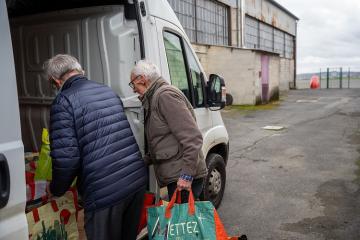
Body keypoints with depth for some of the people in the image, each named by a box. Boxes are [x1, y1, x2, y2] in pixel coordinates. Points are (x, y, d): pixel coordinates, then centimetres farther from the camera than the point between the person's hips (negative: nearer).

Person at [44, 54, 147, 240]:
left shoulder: (63, 101, -7)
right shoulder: (108, 91, 14)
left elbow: (66, 158, -13)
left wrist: (55, 190, 6)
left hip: (105, 192, -6)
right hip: (138, 179, 6)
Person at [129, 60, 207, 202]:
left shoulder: (165, 95, -13)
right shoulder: (155, 98, 19)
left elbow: (192, 137, -21)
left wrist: (186, 174, -23)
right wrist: (144, 161, 11)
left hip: (183, 179, -10)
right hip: (175, 176, 10)